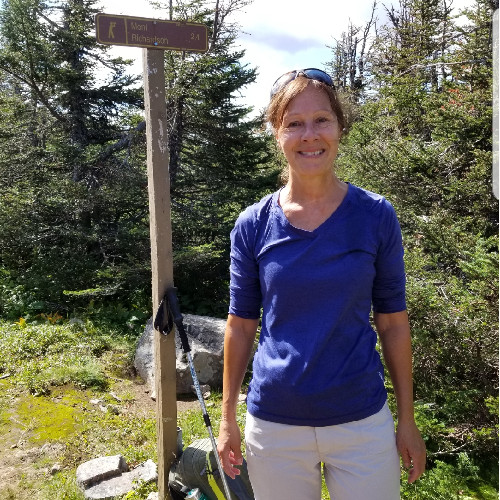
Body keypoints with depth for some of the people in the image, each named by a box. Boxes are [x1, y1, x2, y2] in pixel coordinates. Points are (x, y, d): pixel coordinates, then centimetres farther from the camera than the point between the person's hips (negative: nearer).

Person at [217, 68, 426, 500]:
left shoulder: (376, 216, -7)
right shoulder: (253, 226, -6)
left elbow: (392, 322, -1)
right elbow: (241, 326, 1)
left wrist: (408, 420, 2)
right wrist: (228, 419, 4)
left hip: (363, 425, 0)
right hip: (274, 427, 1)